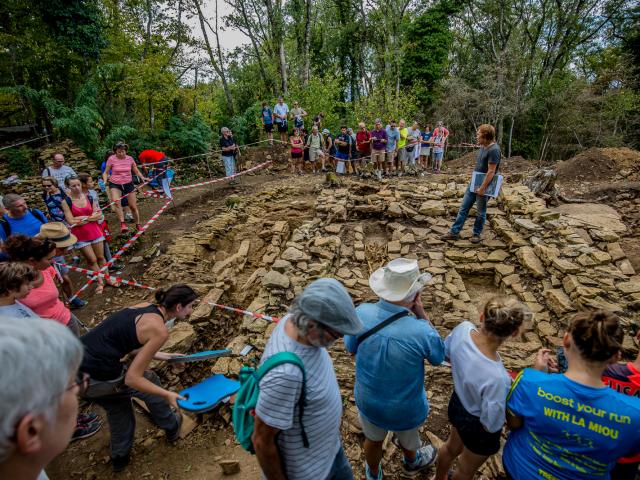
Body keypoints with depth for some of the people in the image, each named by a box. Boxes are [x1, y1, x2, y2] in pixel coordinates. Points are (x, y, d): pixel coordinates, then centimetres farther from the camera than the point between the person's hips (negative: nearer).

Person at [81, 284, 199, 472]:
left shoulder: (146, 306, 7)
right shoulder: (160, 331, -16)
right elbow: (132, 378, -15)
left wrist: (163, 355, 24)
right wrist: (167, 394, -3)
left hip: (75, 360, 7)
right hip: (96, 378, -7)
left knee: (118, 406, 31)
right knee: (150, 381, 19)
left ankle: (120, 457, 51)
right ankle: (172, 428, 43)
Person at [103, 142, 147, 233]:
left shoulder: (130, 159, -3)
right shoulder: (111, 159, -8)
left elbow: (136, 171, 7)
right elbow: (106, 172, 0)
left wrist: (143, 178, -11)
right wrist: (105, 181, -19)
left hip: (128, 184, 2)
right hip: (115, 184, -2)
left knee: (133, 206, 7)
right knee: (116, 202, -31)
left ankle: (138, 225, 26)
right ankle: (122, 223, -28)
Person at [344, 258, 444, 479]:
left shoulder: (362, 313, -29)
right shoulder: (421, 331, -38)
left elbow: (351, 347, -8)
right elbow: (438, 357, -13)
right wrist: (422, 314, -19)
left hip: (368, 401, 2)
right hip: (406, 409, -1)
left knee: (373, 439, 33)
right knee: (408, 439, 34)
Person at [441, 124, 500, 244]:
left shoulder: (494, 150, -20)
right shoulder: (483, 147, 7)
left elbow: (491, 172, -22)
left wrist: (482, 188, -21)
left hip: (484, 185, -9)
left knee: (481, 212, 7)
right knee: (463, 207, 9)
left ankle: (477, 234, 23)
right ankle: (454, 232, 15)